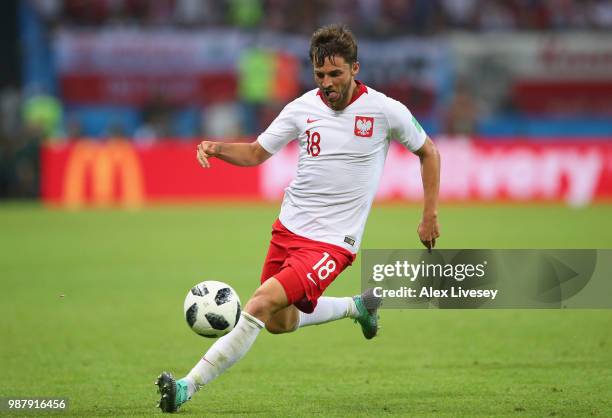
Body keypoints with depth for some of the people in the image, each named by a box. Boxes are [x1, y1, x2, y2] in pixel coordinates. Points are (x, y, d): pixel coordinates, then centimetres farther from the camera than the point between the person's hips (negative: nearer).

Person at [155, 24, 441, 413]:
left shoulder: (386, 110, -9)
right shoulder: (303, 108, -1)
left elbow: (429, 152, 7)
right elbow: (256, 152, 9)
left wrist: (430, 215, 3)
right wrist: (215, 147, -11)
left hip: (332, 241, -6)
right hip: (288, 229, 6)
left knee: (262, 305, -20)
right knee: (281, 323, 17)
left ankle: (189, 386, -18)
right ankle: (358, 306, 41)